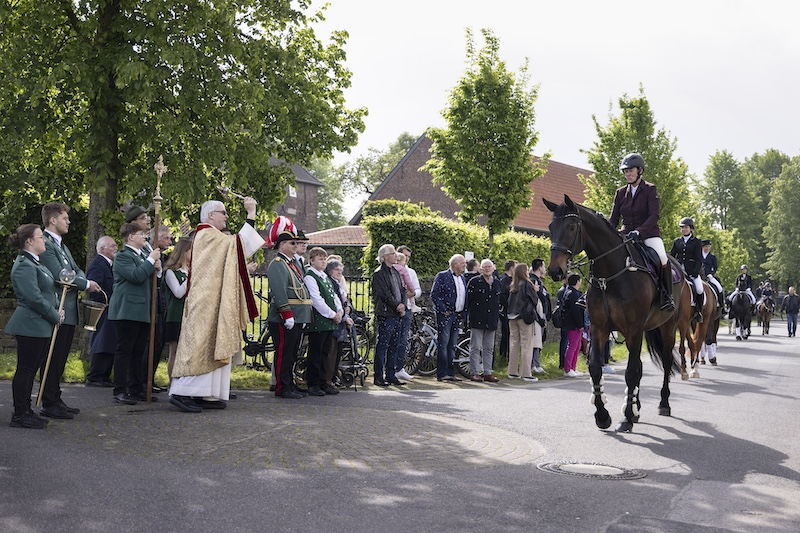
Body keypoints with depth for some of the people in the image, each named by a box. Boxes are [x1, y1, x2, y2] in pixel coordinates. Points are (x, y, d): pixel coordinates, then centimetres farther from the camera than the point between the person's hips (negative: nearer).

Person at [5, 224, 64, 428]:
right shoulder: (24, 265, -16)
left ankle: (25, 411, 21)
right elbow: (34, 298, -21)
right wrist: (56, 317, -12)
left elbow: (48, 291, 23)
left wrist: (57, 309, 7)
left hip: (41, 326, 10)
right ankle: (19, 415, 3)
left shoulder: (35, 263, 16)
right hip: (31, 326, -10)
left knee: (30, 369, 14)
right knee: (25, 370, -3)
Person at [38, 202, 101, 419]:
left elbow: (76, 270, 18)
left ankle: (55, 400, 22)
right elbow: (59, 276, -21)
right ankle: (49, 404, 2)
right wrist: (87, 284, -11)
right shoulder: (46, 245, -14)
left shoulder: (61, 245, 19)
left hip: (69, 311, 10)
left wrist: (81, 279, -6)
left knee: (60, 359, 14)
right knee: (52, 359, -4)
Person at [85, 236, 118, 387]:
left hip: (109, 313, 10)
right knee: (102, 347, -8)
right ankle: (93, 378, -2)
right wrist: (110, 301, -18)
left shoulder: (108, 264, 19)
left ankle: (105, 378, 15)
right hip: (103, 314, -10)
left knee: (110, 347, 10)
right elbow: (95, 290, -23)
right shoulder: (97, 264, -14)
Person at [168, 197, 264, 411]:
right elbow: (239, 244, -17)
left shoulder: (209, 237, 21)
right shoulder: (208, 235, -11)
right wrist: (251, 215, -16)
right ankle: (181, 392, -12)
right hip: (206, 303, -11)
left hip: (212, 303, 11)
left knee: (211, 346, 7)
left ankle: (206, 395, 7)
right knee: (201, 344, -12)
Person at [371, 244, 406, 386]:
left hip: (397, 316, 8)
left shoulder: (395, 272, 18)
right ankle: (378, 377, 0)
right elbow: (385, 294, -15)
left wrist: (402, 305, 0)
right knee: (382, 346, -5)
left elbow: (402, 291, 17)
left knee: (394, 347, 11)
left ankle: (391, 375, 18)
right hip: (385, 316, -8)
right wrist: (397, 306, -10)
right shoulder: (379, 274, -9)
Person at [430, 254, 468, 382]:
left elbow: (464, 297, 21)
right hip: (446, 315, -7)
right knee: (443, 344, -7)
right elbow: (434, 295, -11)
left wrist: (462, 313, 9)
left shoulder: (462, 277, 17)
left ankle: (450, 373, 11)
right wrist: (444, 310, -13)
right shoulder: (442, 276, -5)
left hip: (457, 316, 7)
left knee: (452, 345, 8)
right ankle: (442, 374, -6)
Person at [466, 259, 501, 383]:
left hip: (491, 321, 5)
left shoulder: (497, 283, 13)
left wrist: (497, 317, 14)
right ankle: (475, 372, 2)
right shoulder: (474, 282, -2)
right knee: (476, 347, -3)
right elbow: (468, 300, -4)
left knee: (489, 348, 9)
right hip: (477, 320, -5)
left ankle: (487, 373, 15)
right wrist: (468, 317, -8)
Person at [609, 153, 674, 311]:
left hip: (648, 234, -4)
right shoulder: (621, 193, 11)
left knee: (662, 258, -29)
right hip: (626, 236, 4)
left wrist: (639, 231, -29)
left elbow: (654, 215, -14)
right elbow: (614, 219, 10)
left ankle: (667, 295, -13)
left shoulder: (650, 190, -2)